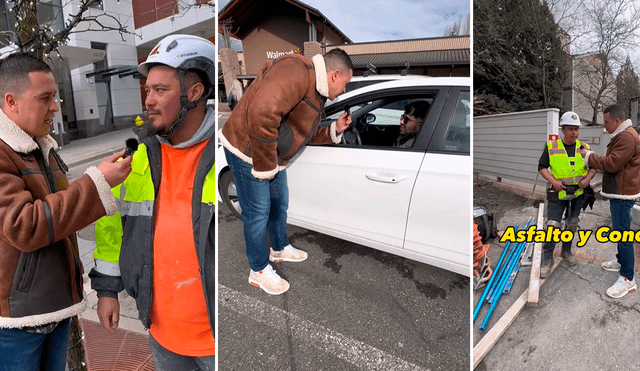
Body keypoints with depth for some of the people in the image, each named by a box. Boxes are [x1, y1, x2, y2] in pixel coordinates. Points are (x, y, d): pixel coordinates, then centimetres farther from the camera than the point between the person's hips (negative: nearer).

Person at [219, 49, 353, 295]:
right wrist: (264, 165, -29)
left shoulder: (316, 94, 11)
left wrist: (334, 130, 4)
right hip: (248, 152, -10)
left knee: (279, 204, 22)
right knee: (258, 214, 1)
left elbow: (306, 135, 20)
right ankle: (259, 271, 20)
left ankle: (280, 248, 47)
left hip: (273, 158, 10)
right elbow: (262, 113, -39)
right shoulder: (297, 71, -25)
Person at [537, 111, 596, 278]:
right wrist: (553, 181, -15)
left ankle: (566, 251, 35)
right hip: (558, 192, -3)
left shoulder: (584, 147, 1)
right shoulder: (551, 147, -7)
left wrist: (588, 179, -8)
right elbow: (542, 167, -2)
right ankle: (547, 259, 3)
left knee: (572, 224, 16)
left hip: (578, 193, 3)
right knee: (552, 225, -8)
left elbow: (594, 166, 10)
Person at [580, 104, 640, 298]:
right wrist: (590, 158, 3)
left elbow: (612, 164, -23)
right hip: (618, 191, 11)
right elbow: (612, 162, 15)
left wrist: (589, 156, -12)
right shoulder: (621, 136, 16)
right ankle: (621, 261, 36)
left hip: (623, 193, -11)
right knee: (619, 229, 21)